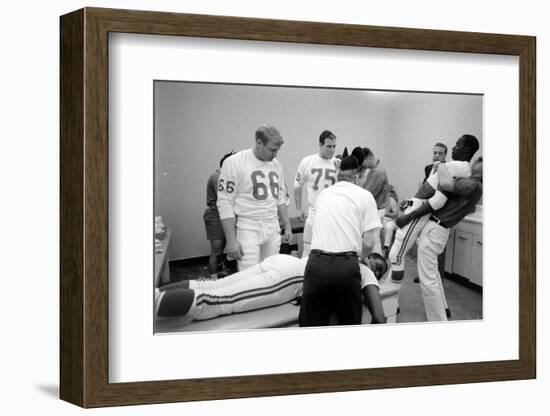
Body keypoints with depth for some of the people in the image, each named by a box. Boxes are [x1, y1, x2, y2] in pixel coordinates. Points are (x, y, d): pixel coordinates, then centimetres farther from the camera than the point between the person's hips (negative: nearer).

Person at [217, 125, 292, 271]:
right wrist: (231, 240, -15)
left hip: (273, 230, 6)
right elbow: (225, 203, -11)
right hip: (248, 231, -6)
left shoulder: (275, 164, 11)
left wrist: (287, 225, 17)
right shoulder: (234, 163, -9)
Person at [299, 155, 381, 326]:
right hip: (346, 266, -2)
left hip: (316, 263, 2)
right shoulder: (365, 196, 6)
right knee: (350, 323, 13)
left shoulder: (323, 194, 18)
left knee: (312, 324, 8)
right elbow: (369, 243, 0)